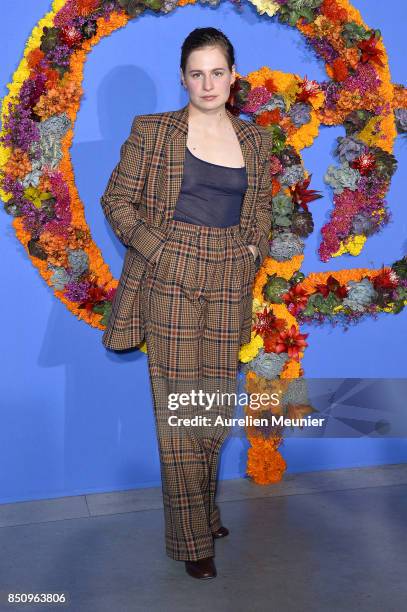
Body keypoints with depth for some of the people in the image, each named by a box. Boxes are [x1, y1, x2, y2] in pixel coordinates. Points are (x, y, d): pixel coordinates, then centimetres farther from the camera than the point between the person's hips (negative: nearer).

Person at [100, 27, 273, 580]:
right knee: (179, 408, 0)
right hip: (170, 279, -3)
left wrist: (254, 249, 5)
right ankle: (192, 539, 14)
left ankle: (203, 508, 34)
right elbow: (117, 199, 1)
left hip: (229, 283, 4)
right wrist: (157, 248, -9)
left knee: (217, 405, 11)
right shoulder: (152, 131, 0)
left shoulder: (256, 140, 10)